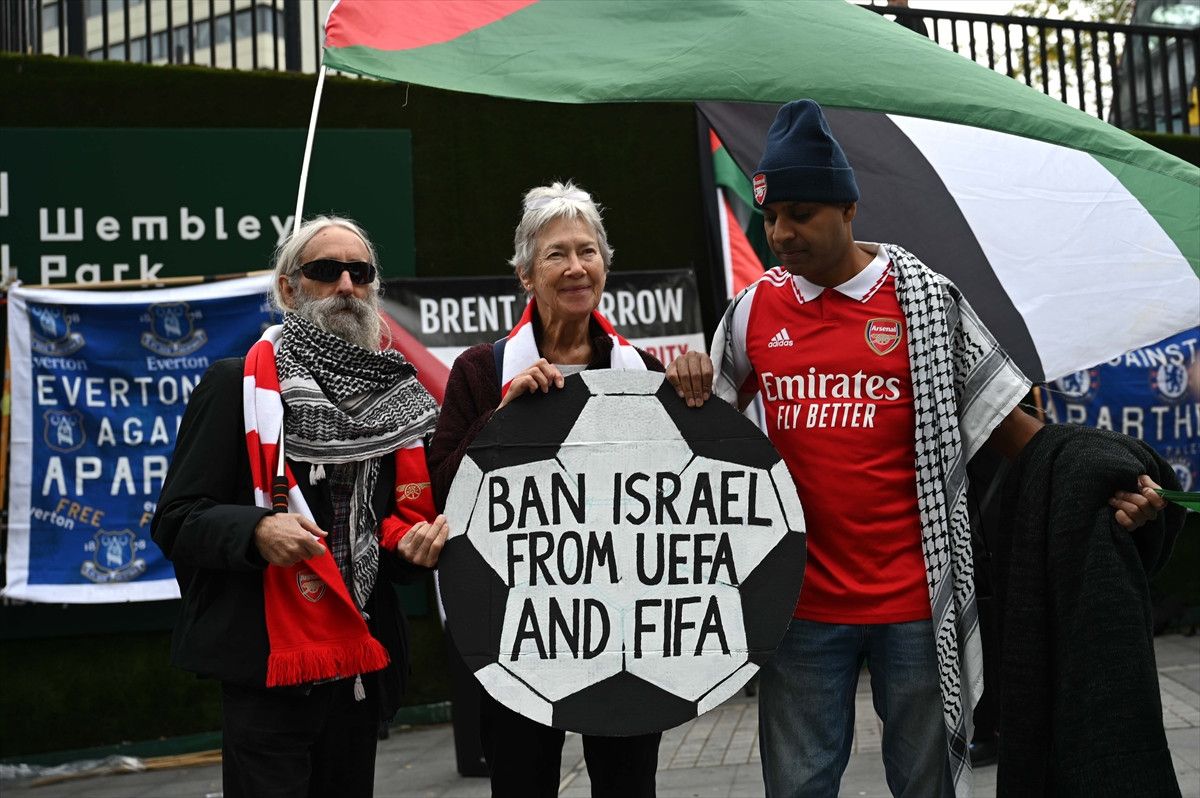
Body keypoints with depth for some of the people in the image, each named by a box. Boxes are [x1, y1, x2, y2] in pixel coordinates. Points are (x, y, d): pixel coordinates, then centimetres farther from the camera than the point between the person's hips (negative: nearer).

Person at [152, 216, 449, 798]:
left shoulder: (397, 396, 11)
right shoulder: (237, 384, -4)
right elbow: (176, 520, -7)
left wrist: (415, 545, 0)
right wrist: (257, 532, -25)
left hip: (362, 669, 5)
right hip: (268, 666, -5)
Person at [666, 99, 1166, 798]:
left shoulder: (928, 300, -1)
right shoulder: (754, 310, 6)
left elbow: (1007, 424, 1)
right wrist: (689, 389, -5)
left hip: (916, 601, -2)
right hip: (804, 602, 2)